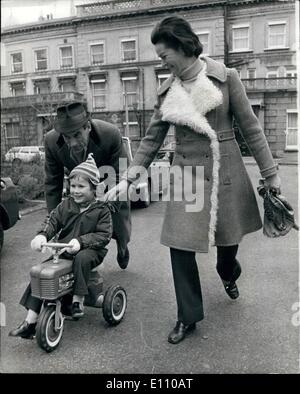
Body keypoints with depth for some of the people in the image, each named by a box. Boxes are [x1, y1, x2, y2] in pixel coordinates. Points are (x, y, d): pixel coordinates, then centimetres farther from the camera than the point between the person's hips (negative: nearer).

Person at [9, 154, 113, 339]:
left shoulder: (101, 209, -5)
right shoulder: (66, 204, 7)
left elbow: (104, 235, -12)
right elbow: (52, 221, 1)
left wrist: (80, 241, -25)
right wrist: (42, 235, -21)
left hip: (90, 250, -4)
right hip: (63, 250, 4)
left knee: (82, 259, -38)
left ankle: (78, 300, -18)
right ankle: (30, 322, -6)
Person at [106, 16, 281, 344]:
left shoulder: (225, 77, -5)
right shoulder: (166, 91, 3)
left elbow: (250, 127, -3)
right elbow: (152, 139, 4)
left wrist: (269, 172, -3)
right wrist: (128, 178, -5)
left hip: (225, 171, -1)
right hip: (186, 174, 2)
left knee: (229, 237, 14)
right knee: (180, 245, -2)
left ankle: (228, 275, 52)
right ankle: (188, 317, 17)